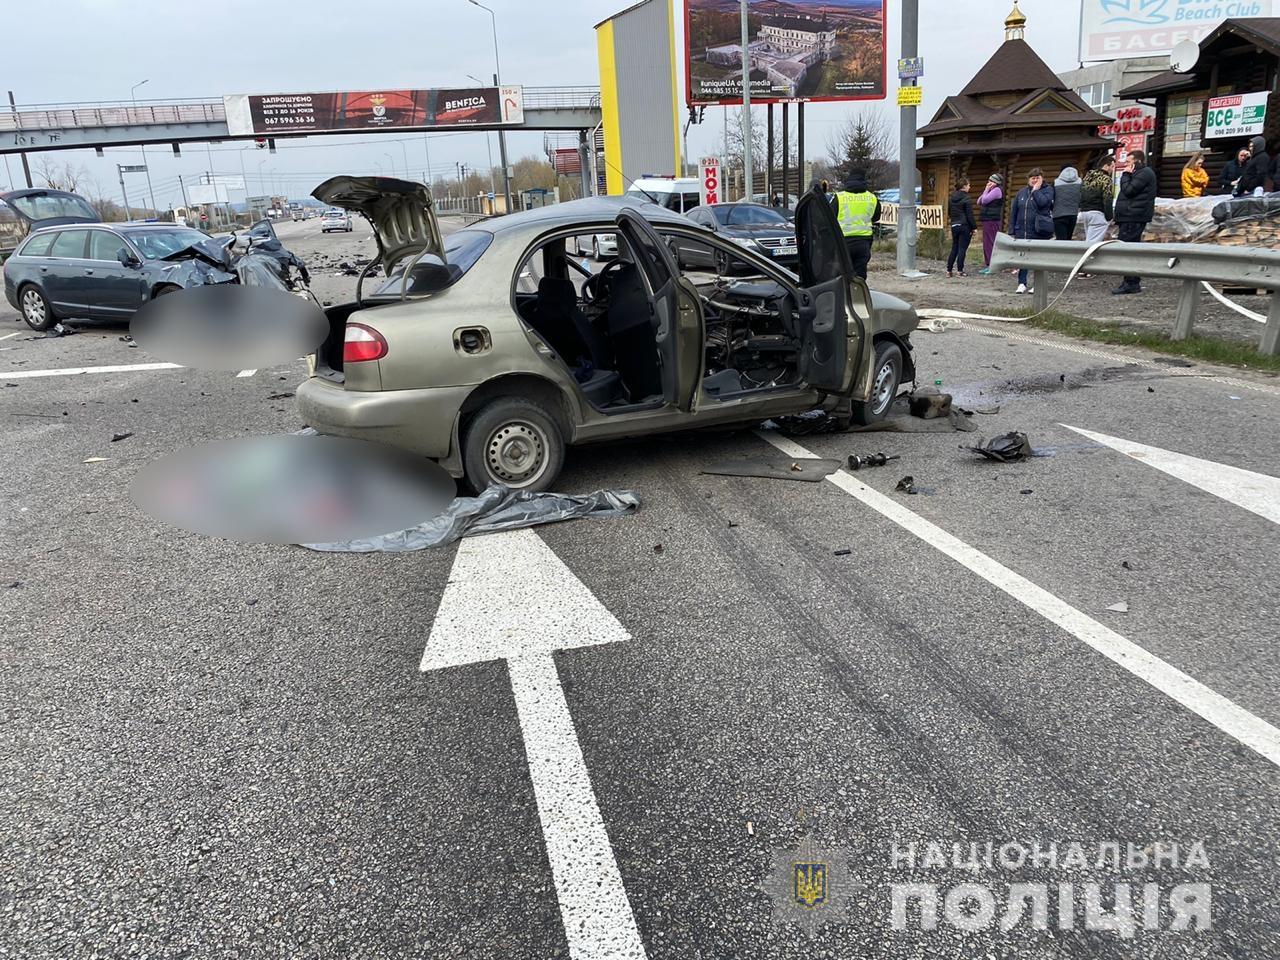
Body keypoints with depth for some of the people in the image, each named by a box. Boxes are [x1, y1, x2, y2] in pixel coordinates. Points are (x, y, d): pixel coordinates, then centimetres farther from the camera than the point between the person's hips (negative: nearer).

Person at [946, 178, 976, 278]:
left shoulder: (951, 198, 7)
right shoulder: (967, 198, -13)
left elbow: (949, 212, 16)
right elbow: (970, 215, -13)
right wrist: (974, 227, -8)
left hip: (954, 226, 6)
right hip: (965, 226, -6)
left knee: (954, 248, 12)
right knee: (962, 249, -1)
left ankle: (949, 270, 10)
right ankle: (960, 271, 1)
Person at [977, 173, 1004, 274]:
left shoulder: (997, 190, -9)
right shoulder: (991, 190, 21)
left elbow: (984, 200, -17)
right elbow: (979, 202, 16)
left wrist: (986, 190, -3)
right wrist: (986, 190, 9)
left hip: (992, 220, -10)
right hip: (988, 220, 10)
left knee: (990, 242, -11)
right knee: (986, 243, 11)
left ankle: (992, 266, -12)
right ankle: (987, 265, 15)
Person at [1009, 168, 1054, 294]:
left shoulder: (1048, 190, 2)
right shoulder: (1022, 192, 12)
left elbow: (1042, 202, -19)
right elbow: (1014, 211, 12)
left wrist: (1036, 189, -7)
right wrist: (1012, 231, 7)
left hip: (1040, 231, -3)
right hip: (1022, 231, 3)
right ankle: (1022, 283, 7)